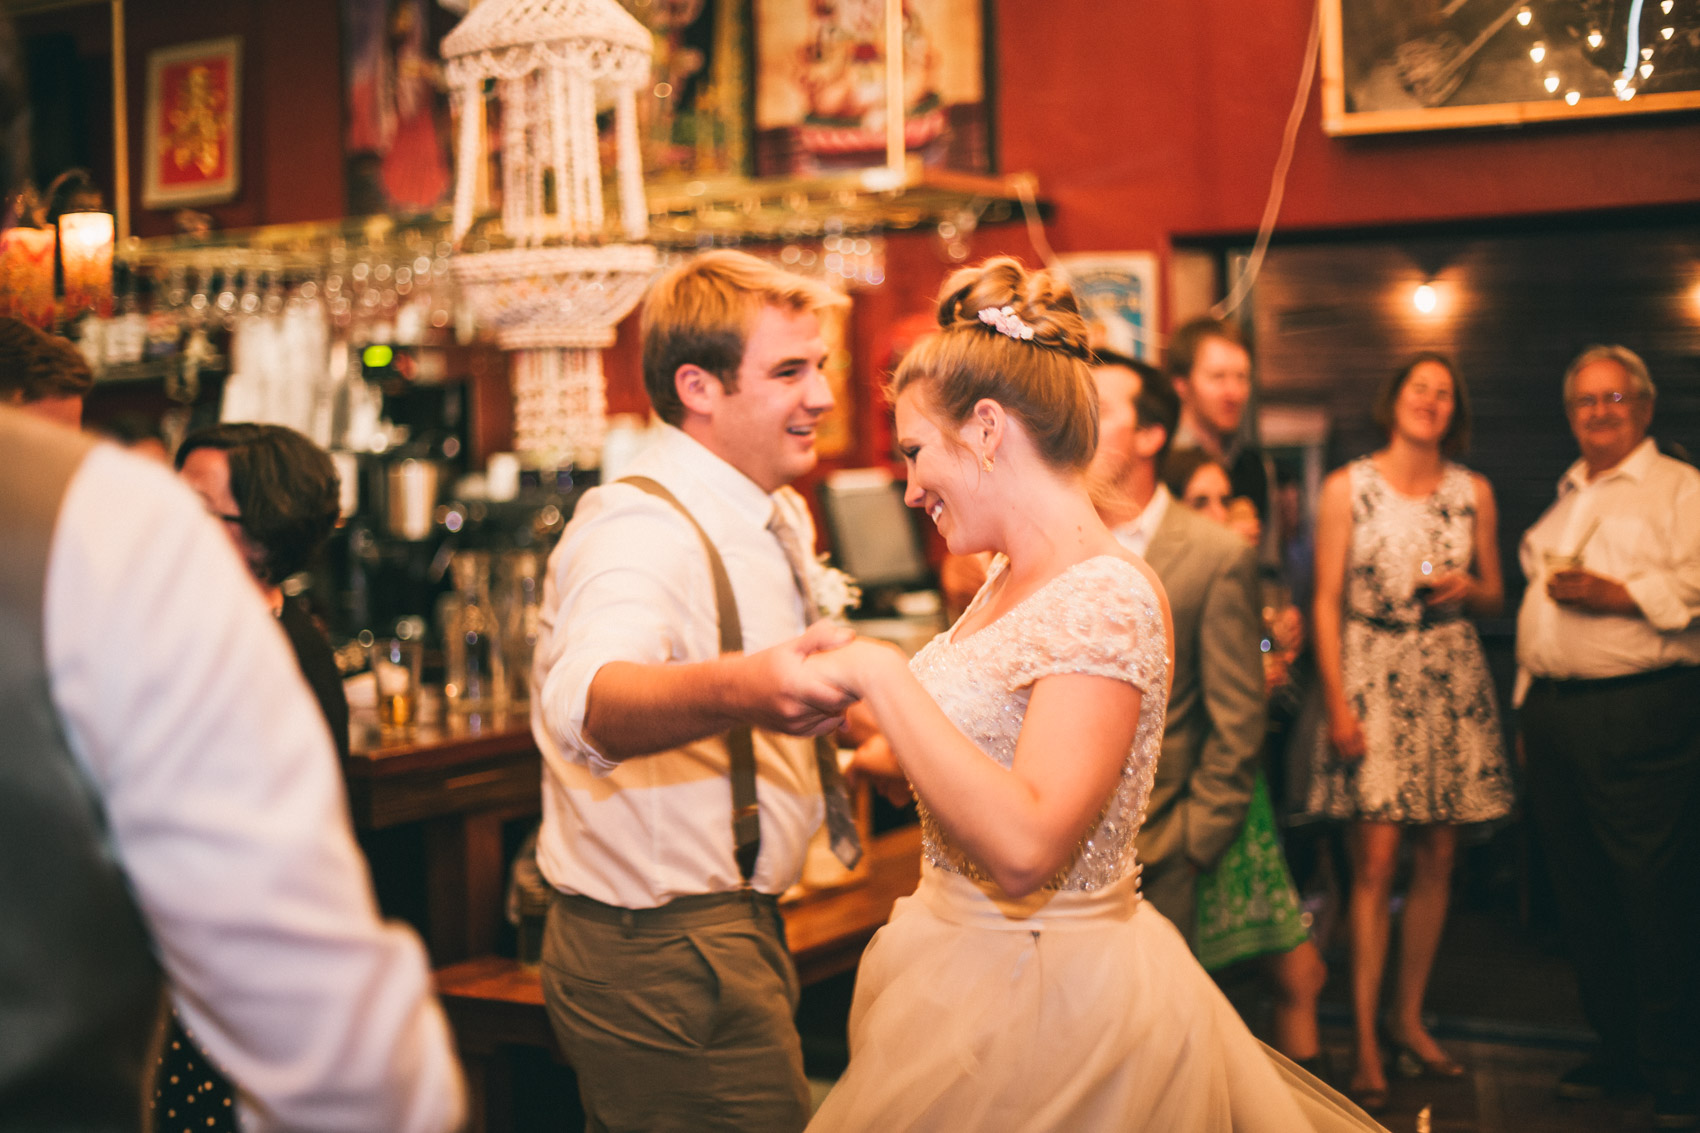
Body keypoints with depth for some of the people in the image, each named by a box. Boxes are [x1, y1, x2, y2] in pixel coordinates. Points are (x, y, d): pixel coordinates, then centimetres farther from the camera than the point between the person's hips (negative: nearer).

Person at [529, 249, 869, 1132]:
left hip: (731, 930, 9)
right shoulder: (642, 528, -22)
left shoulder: (779, 517, 9)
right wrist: (732, 693, -63)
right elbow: (590, 702, -44)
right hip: (667, 956, -9)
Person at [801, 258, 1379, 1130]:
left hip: (1043, 1005, -9)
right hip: (974, 967, 9)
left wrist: (882, 675, -27)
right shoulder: (1013, 580, 8)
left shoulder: (1104, 598, -21)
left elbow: (1026, 846, -32)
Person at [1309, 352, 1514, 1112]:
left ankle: (1409, 1019, 18)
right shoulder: (1348, 488, 1)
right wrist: (1338, 704, -9)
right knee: (1375, 858, -9)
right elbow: (1327, 601, -2)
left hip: (1451, 685, 4)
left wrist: (1467, 588, -8)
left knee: (1437, 858, 5)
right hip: (1372, 678, -3)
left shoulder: (1473, 493, 9)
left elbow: (1493, 596, 17)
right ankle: (1365, 1041, -4)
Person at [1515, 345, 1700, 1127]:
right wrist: (1528, 709, 19)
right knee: (1581, 894, 10)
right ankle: (1618, 1049, 22)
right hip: (1554, 711, 7)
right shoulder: (1565, 501, 23)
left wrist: (1619, 594, -19)